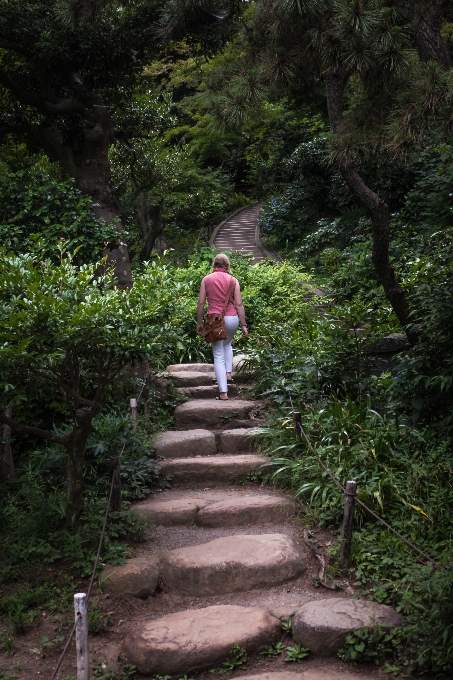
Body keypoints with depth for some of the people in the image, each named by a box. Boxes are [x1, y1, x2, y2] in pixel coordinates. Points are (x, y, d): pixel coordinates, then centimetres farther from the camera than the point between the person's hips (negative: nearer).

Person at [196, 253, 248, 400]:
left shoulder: (206, 279, 3)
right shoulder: (233, 280, 3)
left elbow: (201, 303, 1)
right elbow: (239, 304, -1)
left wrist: (199, 323, 9)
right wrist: (244, 325, 1)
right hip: (232, 319, 1)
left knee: (218, 356, 3)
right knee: (227, 344, 33)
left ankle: (223, 392, -3)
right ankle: (228, 373, 21)